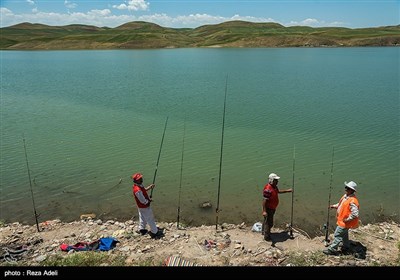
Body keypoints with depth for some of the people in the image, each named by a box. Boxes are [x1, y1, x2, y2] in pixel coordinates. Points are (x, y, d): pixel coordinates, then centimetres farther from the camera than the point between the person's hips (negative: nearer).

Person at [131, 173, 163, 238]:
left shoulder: (139, 185, -8)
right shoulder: (138, 190, -37)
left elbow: (144, 190, 13)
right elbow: (143, 201, -31)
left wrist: (149, 187, -3)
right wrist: (149, 200, -12)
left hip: (141, 207, 9)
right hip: (144, 207, -9)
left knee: (142, 218, 27)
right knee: (150, 219, 7)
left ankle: (142, 229, 45)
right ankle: (155, 232, 22)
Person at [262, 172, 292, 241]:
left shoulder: (274, 186, -1)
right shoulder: (268, 189, -31)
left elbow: (278, 191, 23)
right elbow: (264, 200, -31)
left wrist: (287, 191, 22)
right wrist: (264, 211, -32)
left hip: (273, 208, 10)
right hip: (268, 208, -10)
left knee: (266, 220, 27)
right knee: (269, 223, 0)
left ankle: (264, 231, 46)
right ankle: (267, 237, 15)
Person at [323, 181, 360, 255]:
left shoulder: (352, 201, -31)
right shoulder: (346, 196, 0)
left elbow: (355, 214, -33)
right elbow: (341, 204, 19)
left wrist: (347, 219, -23)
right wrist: (334, 206, 5)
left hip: (344, 222, -10)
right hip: (341, 220, 10)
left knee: (337, 235, -1)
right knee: (344, 234, 26)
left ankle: (332, 250, 10)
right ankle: (345, 247, 45)